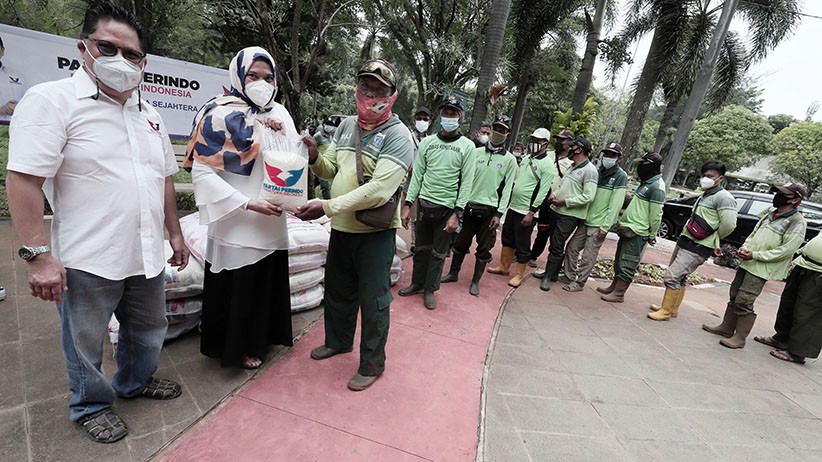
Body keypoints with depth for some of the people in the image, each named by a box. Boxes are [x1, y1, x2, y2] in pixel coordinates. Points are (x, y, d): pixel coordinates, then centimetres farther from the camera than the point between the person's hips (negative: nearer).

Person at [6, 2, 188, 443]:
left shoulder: (149, 115, 11)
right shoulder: (52, 101, -10)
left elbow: (164, 179, 15)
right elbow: (23, 180, -15)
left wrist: (175, 233, 15)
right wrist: (38, 254, -19)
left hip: (146, 257, 6)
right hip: (87, 261, -6)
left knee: (148, 332, 22)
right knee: (86, 345, 14)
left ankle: (135, 382, 46)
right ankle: (91, 405, 37)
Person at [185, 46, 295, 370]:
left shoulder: (278, 114, 7)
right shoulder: (220, 114, -10)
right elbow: (202, 172, -14)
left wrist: (283, 135, -11)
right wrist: (248, 204, -21)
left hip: (272, 221, 6)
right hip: (236, 225, -5)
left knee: (271, 279, 17)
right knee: (237, 288, 7)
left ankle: (267, 333, 40)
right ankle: (238, 347, 29)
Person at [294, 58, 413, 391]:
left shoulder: (397, 136, -15)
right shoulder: (346, 125, 8)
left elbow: (378, 190, -26)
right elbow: (331, 169, 12)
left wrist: (327, 206, -28)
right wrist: (315, 157, -11)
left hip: (376, 232, -7)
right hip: (341, 227, 7)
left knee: (373, 300, 6)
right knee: (337, 290, 22)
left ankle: (372, 363, 27)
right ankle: (339, 340, 47)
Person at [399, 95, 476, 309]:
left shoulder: (467, 146, -3)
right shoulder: (427, 142, 5)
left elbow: (467, 182, -6)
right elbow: (417, 175, 5)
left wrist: (457, 213, -13)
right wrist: (407, 205, -2)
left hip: (447, 208, -2)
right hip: (424, 204, 3)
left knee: (438, 252, 8)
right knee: (421, 247, 14)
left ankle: (430, 289, 23)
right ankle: (417, 283, 31)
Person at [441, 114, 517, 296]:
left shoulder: (509, 160, 1)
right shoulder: (477, 152, 6)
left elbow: (507, 189, -2)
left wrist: (499, 213, -8)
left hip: (490, 210, -2)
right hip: (470, 206, 2)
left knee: (484, 248, 6)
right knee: (461, 243, 11)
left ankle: (475, 281, 19)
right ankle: (453, 273, 28)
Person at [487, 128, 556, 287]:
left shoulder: (548, 165, -12)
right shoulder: (527, 158, 11)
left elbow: (543, 192, -17)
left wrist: (531, 212, -20)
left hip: (526, 211, -8)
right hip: (513, 206, 8)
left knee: (522, 245, 2)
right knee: (507, 238, 16)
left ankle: (519, 275, 14)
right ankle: (504, 267, 30)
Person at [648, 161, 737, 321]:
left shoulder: (724, 197, -13)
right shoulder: (704, 195, 16)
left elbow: (729, 225, -19)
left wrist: (713, 240, -3)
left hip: (697, 247, -9)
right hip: (685, 241, 9)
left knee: (672, 276, -11)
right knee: (680, 277, 17)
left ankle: (666, 311, 0)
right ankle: (673, 308, 29)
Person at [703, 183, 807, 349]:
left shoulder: (797, 222, -9)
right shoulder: (770, 212, 14)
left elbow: (786, 250, -16)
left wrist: (755, 255, -19)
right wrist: (744, 247, 2)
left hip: (761, 269, -8)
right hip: (747, 262, 8)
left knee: (743, 302, -8)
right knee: (734, 296, 14)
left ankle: (739, 338, 4)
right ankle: (726, 328, 26)